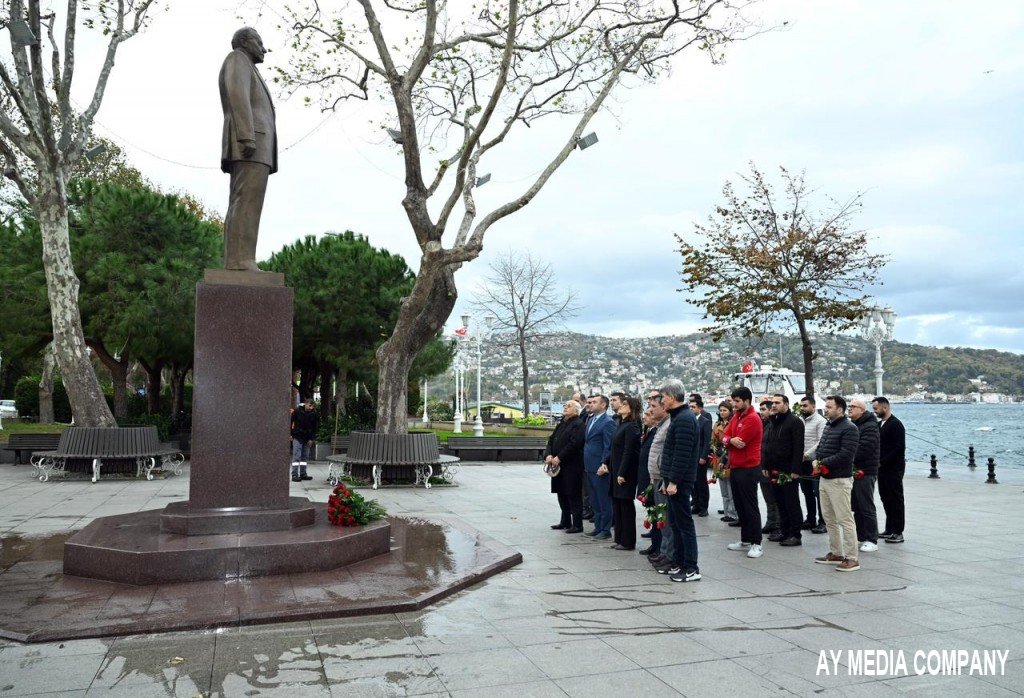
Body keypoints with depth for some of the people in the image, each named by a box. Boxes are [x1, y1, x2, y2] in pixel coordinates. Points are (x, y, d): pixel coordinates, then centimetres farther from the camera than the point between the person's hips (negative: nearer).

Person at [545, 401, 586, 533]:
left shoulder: (578, 424, -11)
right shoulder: (560, 425, 17)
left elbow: (574, 444, -20)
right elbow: (551, 440, 13)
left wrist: (559, 458, -19)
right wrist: (549, 455, -5)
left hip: (572, 466, -9)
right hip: (559, 466, 9)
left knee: (574, 496, -3)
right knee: (562, 494, 15)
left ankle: (577, 525, 4)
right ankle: (565, 522, 26)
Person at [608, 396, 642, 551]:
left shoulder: (631, 426, -15)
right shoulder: (621, 424, 13)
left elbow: (628, 452, -19)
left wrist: (622, 473, -19)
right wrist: (607, 464, 11)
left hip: (626, 473, -9)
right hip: (615, 471, 9)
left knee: (626, 506, 0)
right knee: (617, 505, 13)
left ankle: (628, 542, 9)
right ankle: (619, 538, 22)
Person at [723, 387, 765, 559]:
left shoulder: (752, 419, -16)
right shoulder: (736, 416, 12)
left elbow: (740, 442, -20)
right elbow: (726, 435, 7)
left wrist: (729, 441, 0)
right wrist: (730, 440, -15)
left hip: (748, 469, -9)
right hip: (735, 467, 9)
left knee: (750, 507, -3)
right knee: (740, 506, 14)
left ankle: (756, 544, 3)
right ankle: (745, 540, 22)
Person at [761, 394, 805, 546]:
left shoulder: (794, 422, -9)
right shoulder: (771, 422, 16)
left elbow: (798, 447, -16)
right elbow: (764, 445, 19)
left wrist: (795, 470, -21)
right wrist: (764, 466, 12)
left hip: (788, 471, -8)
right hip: (774, 471, 8)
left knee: (792, 504, -1)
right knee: (780, 503, 13)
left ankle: (795, 535, 4)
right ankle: (784, 531, 21)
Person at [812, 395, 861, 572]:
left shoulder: (849, 428, -14)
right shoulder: (828, 426, 15)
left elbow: (845, 455, -22)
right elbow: (820, 447, 19)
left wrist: (823, 463, -16)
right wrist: (815, 460, -2)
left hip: (840, 480, -9)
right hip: (825, 478, 10)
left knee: (845, 519, -5)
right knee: (829, 519, 15)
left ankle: (852, 558, 1)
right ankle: (835, 553, 26)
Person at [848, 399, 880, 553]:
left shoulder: (870, 427, -12)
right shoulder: (852, 425, 16)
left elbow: (863, 449, -23)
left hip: (864, 472, -8)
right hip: (853, 471, 9)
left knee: (866, 507, -4)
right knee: (857, 507, 14)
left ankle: (871, 540, 3)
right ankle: (860, 537, 22)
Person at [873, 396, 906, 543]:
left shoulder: (895, 424, -12)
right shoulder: (879, 424, 14)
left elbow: (899, 448, -19)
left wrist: (882, 462, -19)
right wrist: (877, 462, 4)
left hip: (894, 469, -8)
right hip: (882, 468, 8)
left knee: (895, 499, -3)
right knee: (886, 498, 12)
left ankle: (898, 532, 3)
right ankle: (890, 530, 21)